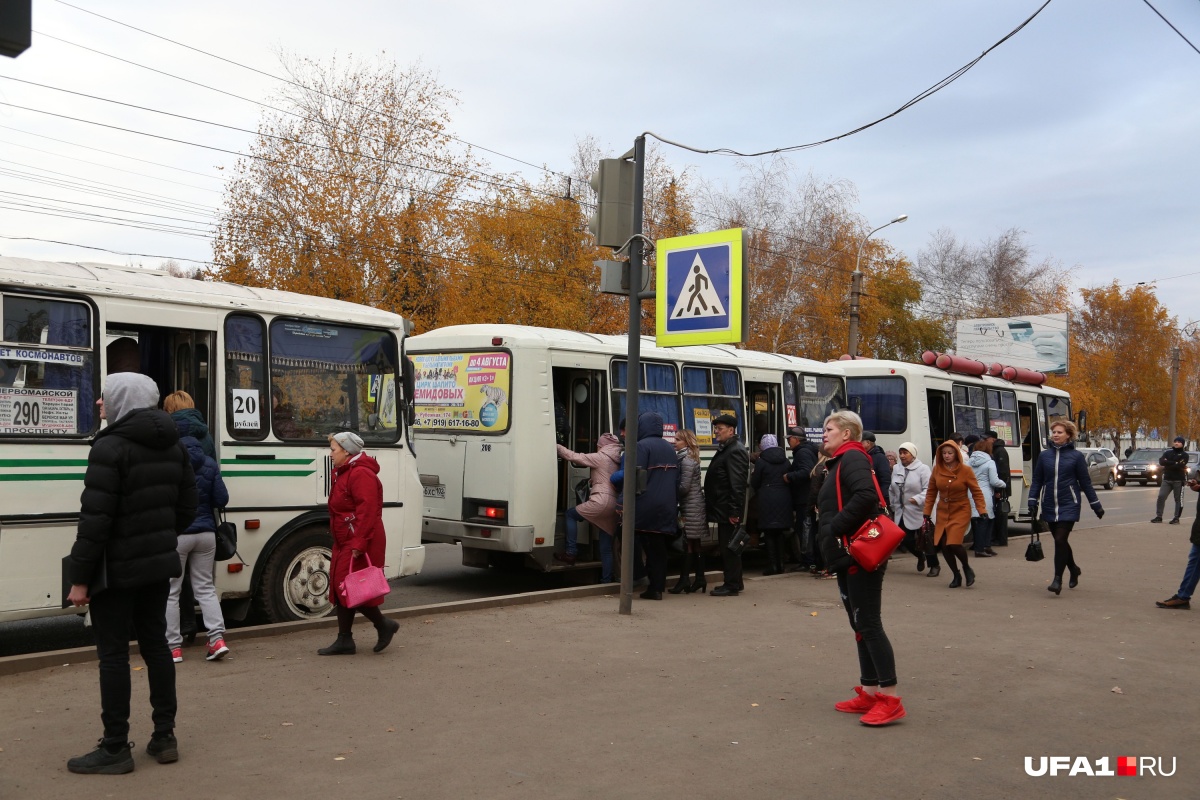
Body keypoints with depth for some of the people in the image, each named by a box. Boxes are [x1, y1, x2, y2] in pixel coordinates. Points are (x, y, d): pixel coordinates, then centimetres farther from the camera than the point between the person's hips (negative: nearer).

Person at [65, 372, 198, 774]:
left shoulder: (111, 447, -16)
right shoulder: (174, 447, 8)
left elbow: (95, 518, -19)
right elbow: (186, 508, 11)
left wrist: (79, 576, -15)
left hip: (117, 569, -7)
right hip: (158, 564, 7)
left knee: (113, 653, 1)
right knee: (155, 643, 15)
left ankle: (115, 749, 8)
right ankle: (164, 737, 21)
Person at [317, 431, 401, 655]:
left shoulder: (361, 475, -17)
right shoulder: (344, 474, 16)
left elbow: (368, 511, -25)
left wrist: (359, 543, -28)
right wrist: (351, 542, 21)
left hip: (359, 545, -11)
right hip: (345, 544, 11)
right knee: (340, 588, 10)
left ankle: (384, 625, 8)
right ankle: (344, 641, 16)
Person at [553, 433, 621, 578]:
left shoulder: (600, 457, 0)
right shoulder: (617, 461, 21)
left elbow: (574, 457, 0)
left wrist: (557, 447, 10)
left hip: (601, 502, -7)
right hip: (614, 505, 7)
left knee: (570, 514, 15)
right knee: (606, 548, 12)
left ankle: (571, 553, 7)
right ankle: (606, 580, 11)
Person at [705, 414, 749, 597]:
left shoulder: (735, 451, -15)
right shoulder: (724, 450, 18)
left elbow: (737, 484, -22)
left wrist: (734, 511, -24)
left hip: (728, 511, -11)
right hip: (723, 510, 11)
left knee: (729, 547, -5)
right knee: (727, 546, 16)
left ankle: (732, 586, 0)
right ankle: (734, 582, 24)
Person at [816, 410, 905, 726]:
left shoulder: (853, 458, -11)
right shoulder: (839, 463, 20)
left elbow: (866, 496, -28)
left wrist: (835, 528, -22)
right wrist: (829, 532, 6)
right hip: (847, 558, 10)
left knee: (869, 624, -8)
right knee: (860, 625, 13)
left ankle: (890, 699, -5)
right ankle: (869, 692, 19)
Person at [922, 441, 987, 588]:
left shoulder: (965, 470, -9)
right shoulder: (937, 470, 0)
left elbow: (976, 492, -5)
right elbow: (931, 492, 6)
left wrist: (982, 511, -13)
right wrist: (927, 513, 4)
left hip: (961, 512, -4)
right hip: (943, 512, 4)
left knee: (954, 543, -18)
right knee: (943, 544, -1)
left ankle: (966, 568, 13)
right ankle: (957, 576, 20)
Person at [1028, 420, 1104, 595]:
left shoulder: (1076, 456, -2)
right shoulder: (1044, 455, 4)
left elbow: (1085, 482, 2)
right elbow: (1037, 480, 8)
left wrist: (1096, 505, 6)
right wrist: (1033, 503, 0)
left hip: (1068, 506, -4)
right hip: (1049, 506, 4)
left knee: (1060, 540, -13)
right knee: (1060, 541, 14)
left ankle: (1057, 580, -7)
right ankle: (1073, 569, 38)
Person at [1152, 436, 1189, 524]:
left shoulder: (1184, 455, 1)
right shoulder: (1167, 453, 12)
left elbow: (1180, 465, -16)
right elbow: (1161, 462, -6)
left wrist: (1168, 464, -9)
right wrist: (1175, 463, -13)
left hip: (1179, 480, -3)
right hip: (1167, 479, 3)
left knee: (1178, 499, 0)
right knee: (1161, 497, -5)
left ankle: (1176, 518, 7)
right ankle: (1159, 516, 0)